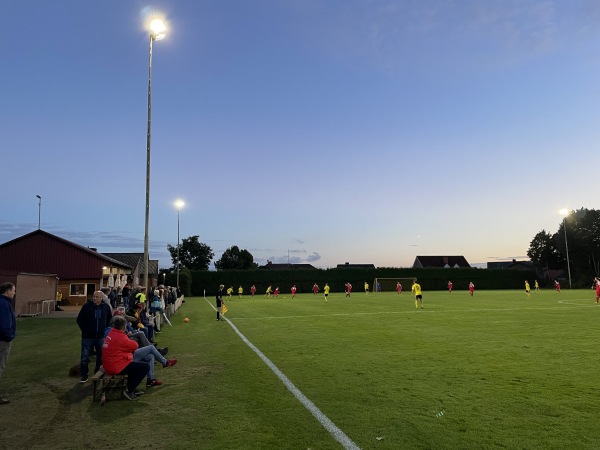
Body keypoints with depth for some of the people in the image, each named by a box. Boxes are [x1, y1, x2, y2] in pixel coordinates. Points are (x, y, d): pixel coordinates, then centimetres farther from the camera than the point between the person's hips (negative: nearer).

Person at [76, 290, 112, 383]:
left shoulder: (106, 307, 2)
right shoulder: (87, 306, -6)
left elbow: (110, 319, 16)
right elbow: (79, 319, 0)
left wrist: (106, 329, 6)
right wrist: (84, 329, -5)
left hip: (101, 337, 2)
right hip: (87, 337, -2)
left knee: (101, 356, 10)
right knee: (85, 357, -1)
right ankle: (84, 375, 12)